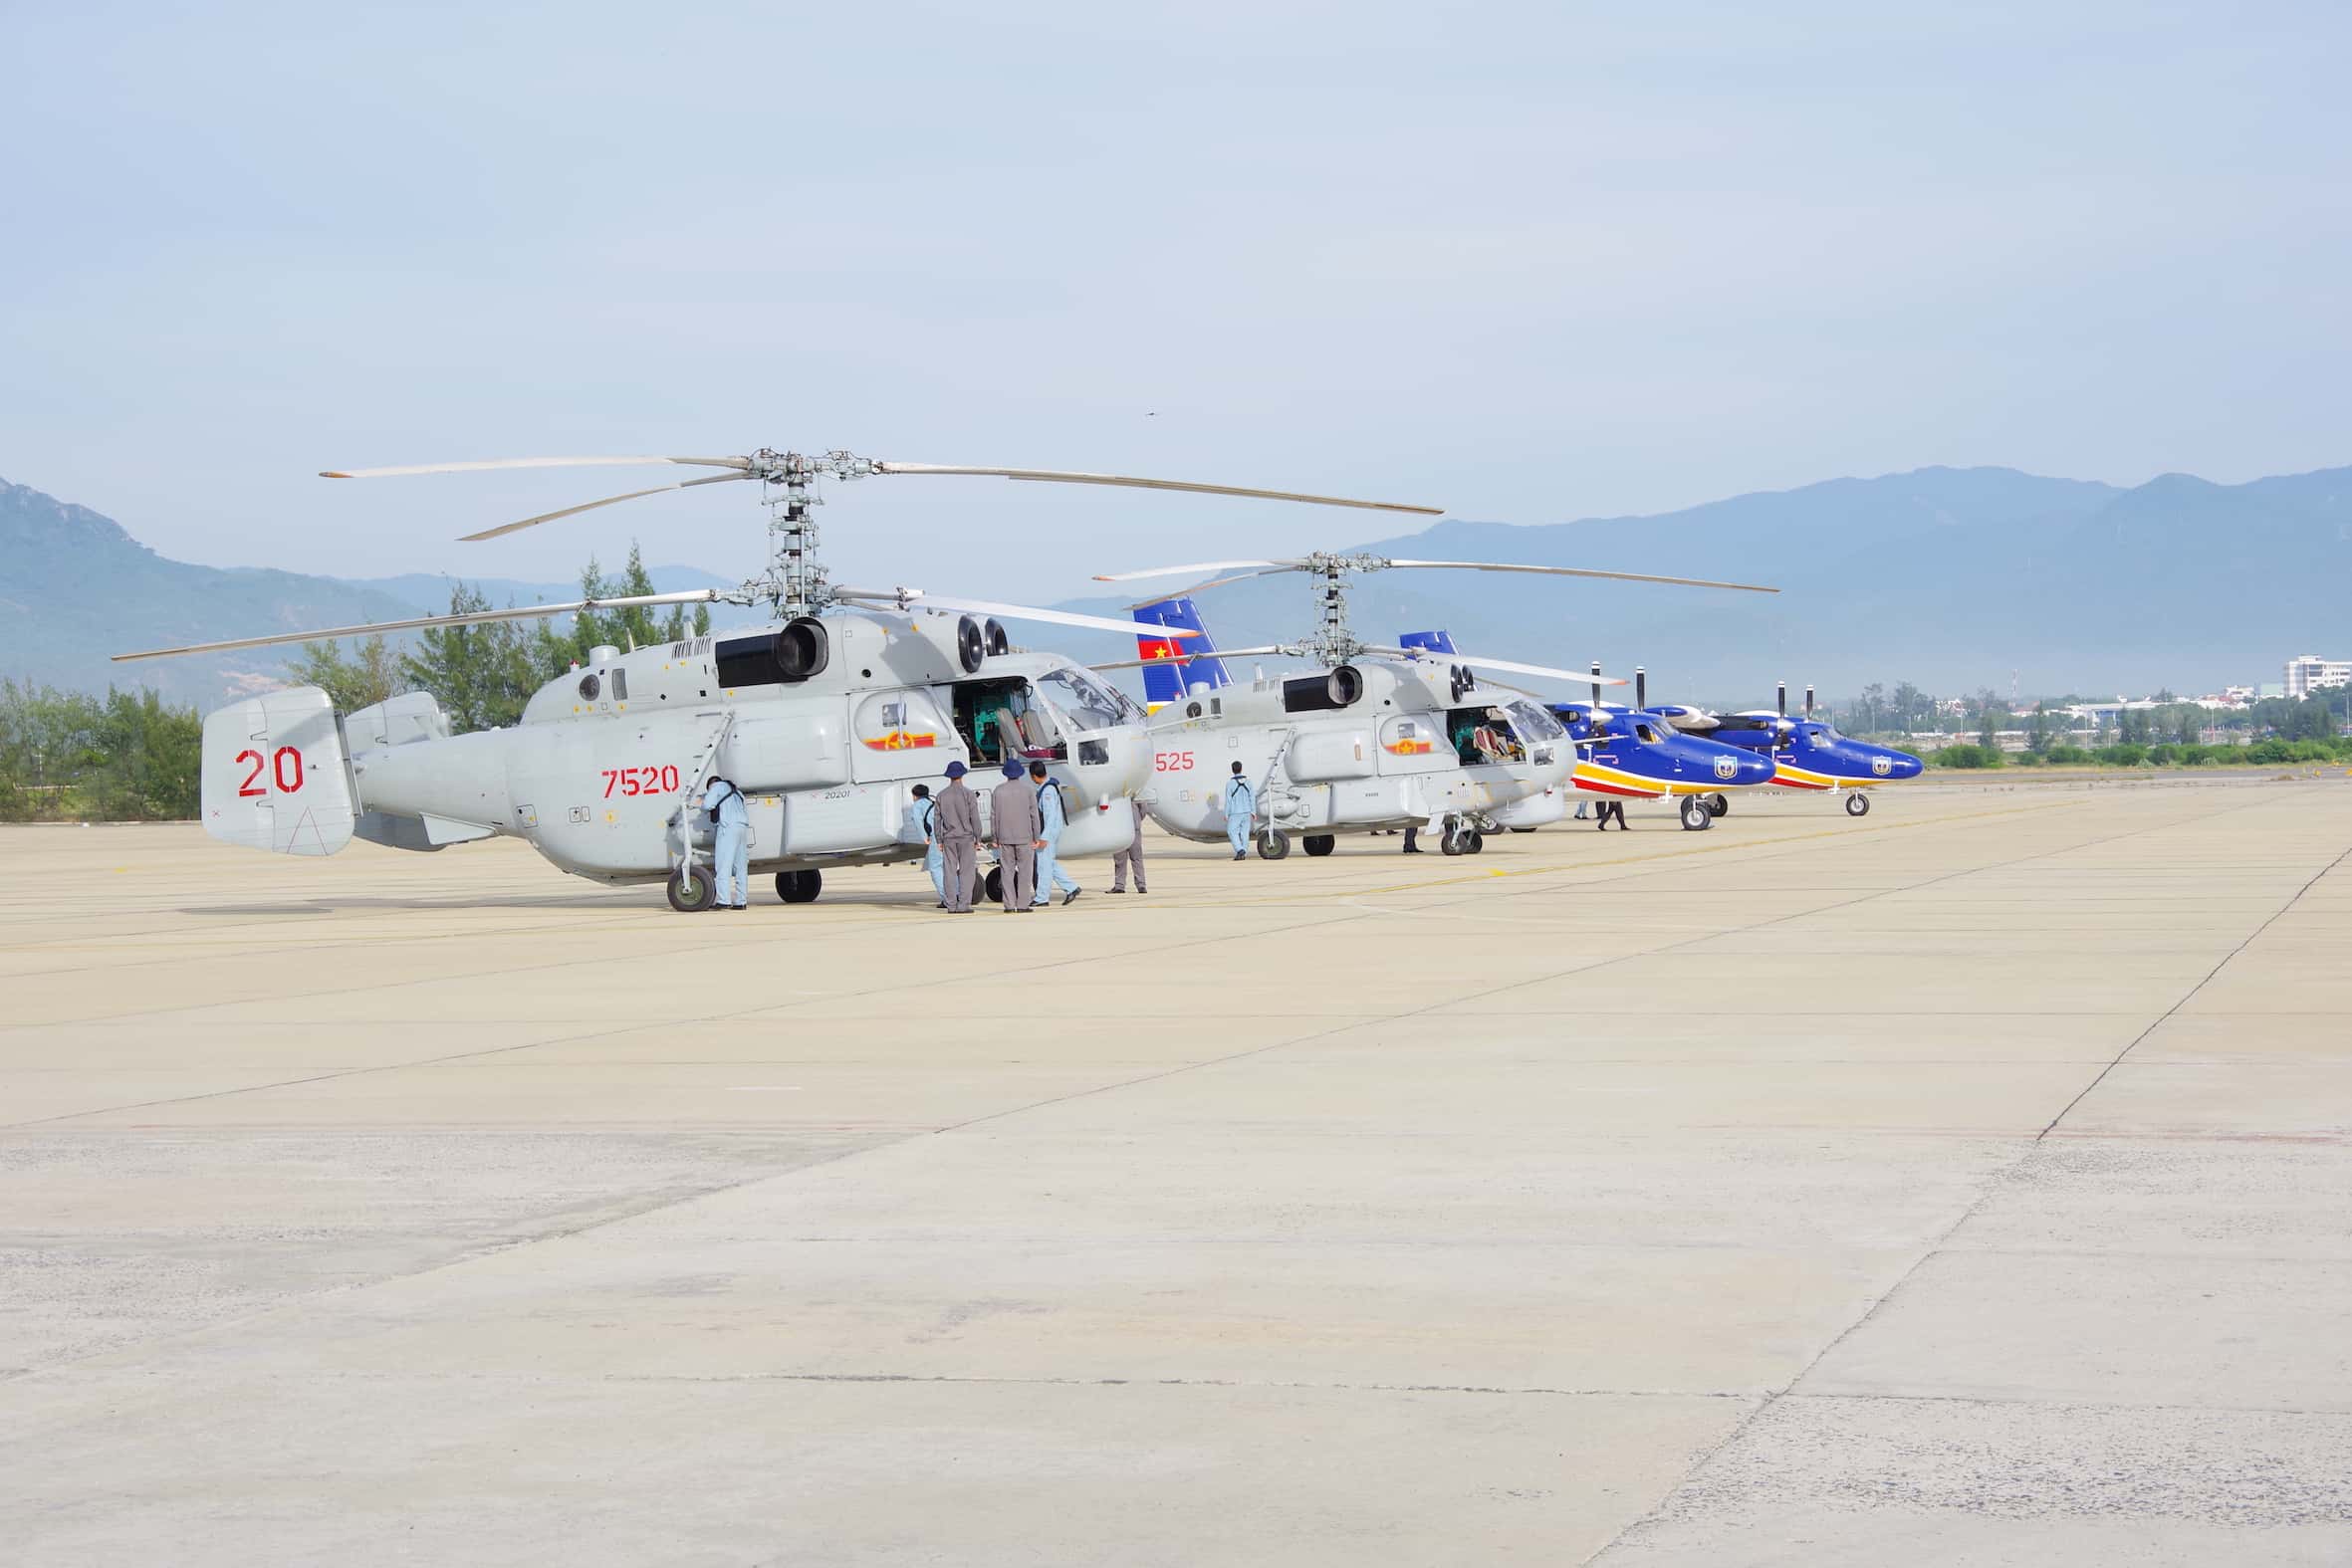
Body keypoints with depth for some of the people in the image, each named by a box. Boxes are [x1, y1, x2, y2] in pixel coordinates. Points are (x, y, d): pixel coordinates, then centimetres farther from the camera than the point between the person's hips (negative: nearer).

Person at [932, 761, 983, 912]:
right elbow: (975, 818, -7)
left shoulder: (941, 795, 4)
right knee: (966, 871, -1)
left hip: (948, 838, 3)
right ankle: (963, 905, -7)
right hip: (965, 837, -3)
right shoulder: (968, 794, -6)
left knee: (949, 871, 4)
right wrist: (978, 838, 0)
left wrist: (938, 840, 11)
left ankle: (951, 905, 2)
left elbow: (937, 819, 5)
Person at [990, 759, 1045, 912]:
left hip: (1004, 838, 2)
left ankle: (1009, 905, 1)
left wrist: (995, 838, 9)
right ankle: (1022, 905, -3)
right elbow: (1034, 815, -5)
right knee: (1025, 870, 2)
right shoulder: (1028, 790, -3)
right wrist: (1037, 837, 0)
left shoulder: (998, 791, 2)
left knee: (1007, 871, 5)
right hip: (1025, 838, -2)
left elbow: (993, 816, 3)